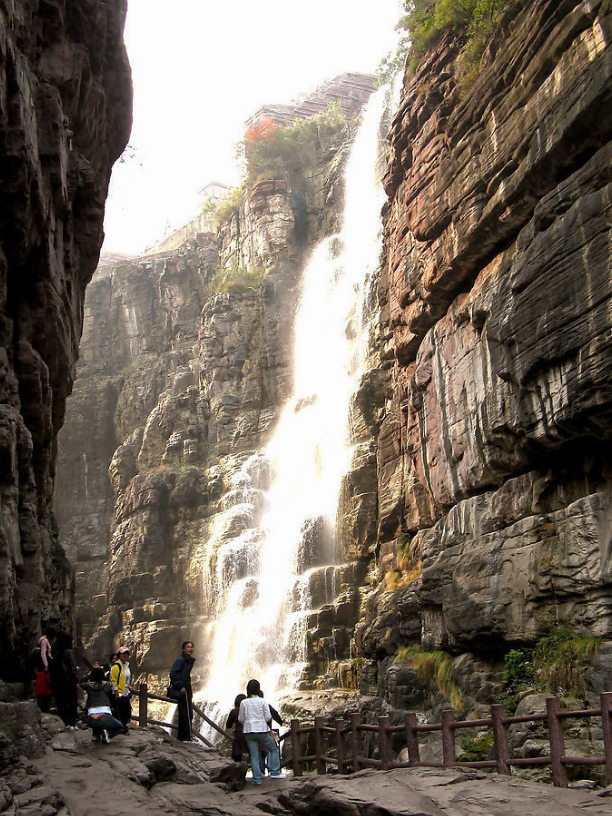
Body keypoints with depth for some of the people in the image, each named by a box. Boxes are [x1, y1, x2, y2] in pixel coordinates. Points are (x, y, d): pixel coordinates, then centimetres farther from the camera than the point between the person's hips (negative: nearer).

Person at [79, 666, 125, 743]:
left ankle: (95, 734, 18)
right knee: (120, 727, 22)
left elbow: (81, 683, 31)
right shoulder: (107, 685, 6)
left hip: (92, 720, 3)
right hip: (105, 717, -3)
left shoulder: (88, 686, 7)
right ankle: (107, 732, -5)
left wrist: (88, 675, 34)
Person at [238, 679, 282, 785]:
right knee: (274, 749, 16)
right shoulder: (262, 701, -6)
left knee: (254, 756, 6)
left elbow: (240, 719, 6)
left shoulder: (244, 703, 0)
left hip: (248, 731, 2)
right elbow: (268, 717, -6)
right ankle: (275, 772, 9)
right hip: (262, 730, -2)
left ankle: (257, 779, 5)